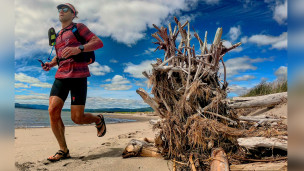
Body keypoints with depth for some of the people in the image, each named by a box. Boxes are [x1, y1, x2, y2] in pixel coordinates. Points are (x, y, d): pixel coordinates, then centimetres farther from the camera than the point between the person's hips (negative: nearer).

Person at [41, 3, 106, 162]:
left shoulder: (78, 27, 5)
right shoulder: (57, 35, 24)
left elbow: (99, 42, -8)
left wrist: (78, 49, -23)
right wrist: (51, 63, 15)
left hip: (78, 76, -6)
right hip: (61, 76, 6)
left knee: (77, 118, -9)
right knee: (53, 110, -11)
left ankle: (98, 119, 25)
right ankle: (63, 150, 3)